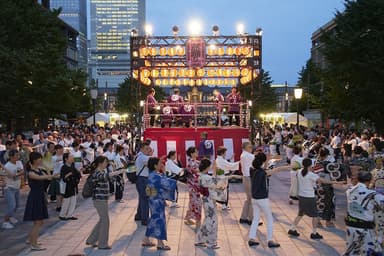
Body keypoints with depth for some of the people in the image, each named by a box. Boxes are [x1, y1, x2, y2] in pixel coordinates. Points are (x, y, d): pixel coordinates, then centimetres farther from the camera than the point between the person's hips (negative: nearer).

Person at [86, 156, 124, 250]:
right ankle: (102, 244, 10)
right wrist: (117, 172, -53)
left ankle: (91, 240, 27)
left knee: (102, 220, 17)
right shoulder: (96, 173, -18)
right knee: (105, 221, -2)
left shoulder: (103, 171, 11)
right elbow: (104, 176, -41)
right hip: (99, 199, -10)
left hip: (103, 199, 10)